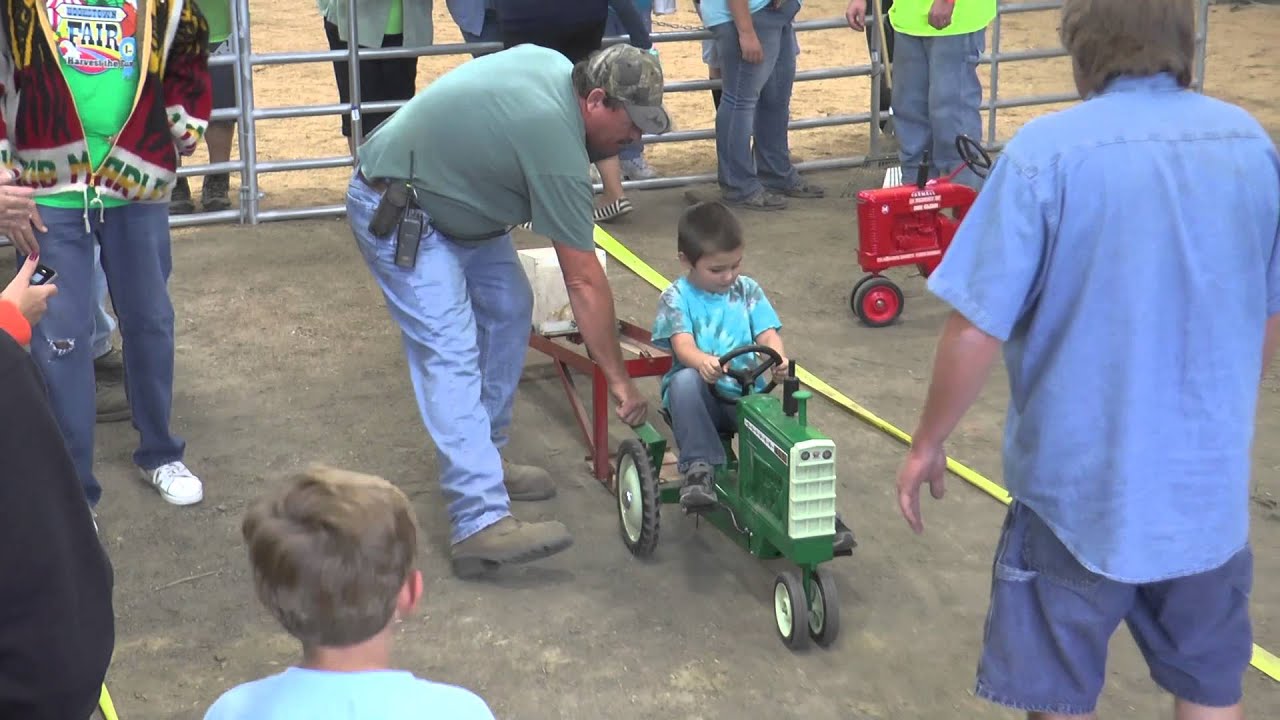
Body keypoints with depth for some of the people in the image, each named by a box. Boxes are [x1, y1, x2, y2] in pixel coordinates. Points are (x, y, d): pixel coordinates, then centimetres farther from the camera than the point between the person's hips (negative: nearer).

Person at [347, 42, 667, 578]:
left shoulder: (551, 64, -1)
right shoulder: (557, 145, -26)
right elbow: (584, 282, -22)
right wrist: (619, 380, -16)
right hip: (395, 212, -10)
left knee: (508, 311, 11)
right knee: (450, 355, -19)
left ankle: (483, 458, 20)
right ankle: (480, 522, -25)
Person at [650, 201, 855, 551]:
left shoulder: (747, 290, 12)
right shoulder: (676, 297, 1)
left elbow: (768, 334, -1)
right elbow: (682, 344, -16)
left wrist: (778, 358, -26)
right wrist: (702, 361, -41)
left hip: (745, 394, 2)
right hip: (699, 394, -2)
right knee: (685, 380, -37)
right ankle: (698, 469, -34)